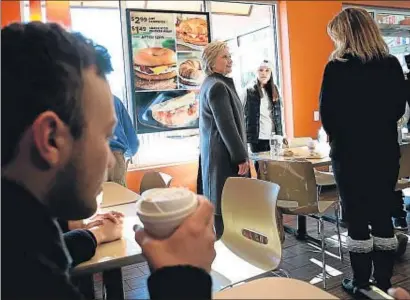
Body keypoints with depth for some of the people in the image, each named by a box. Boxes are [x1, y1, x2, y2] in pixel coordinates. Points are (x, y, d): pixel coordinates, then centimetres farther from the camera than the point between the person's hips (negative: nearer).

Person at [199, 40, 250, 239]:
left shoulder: (210, 84, 16)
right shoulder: (218, 86, -15)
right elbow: (226, 126, -20)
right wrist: (241, 156, -16)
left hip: (215, 152, 10)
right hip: (224, 154, -10)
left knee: (221, 202, 15)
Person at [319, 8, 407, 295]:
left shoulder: (336, 68, -12)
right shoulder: (392, 64, 2)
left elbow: (327, 115, -8)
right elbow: (399, 108, 9)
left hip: (350, 154, -4)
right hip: (386, 151, 4)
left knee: (357, 219, 7)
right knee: (383, 217, 13)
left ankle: (361, 283, 20)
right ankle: (384, 283, 23)